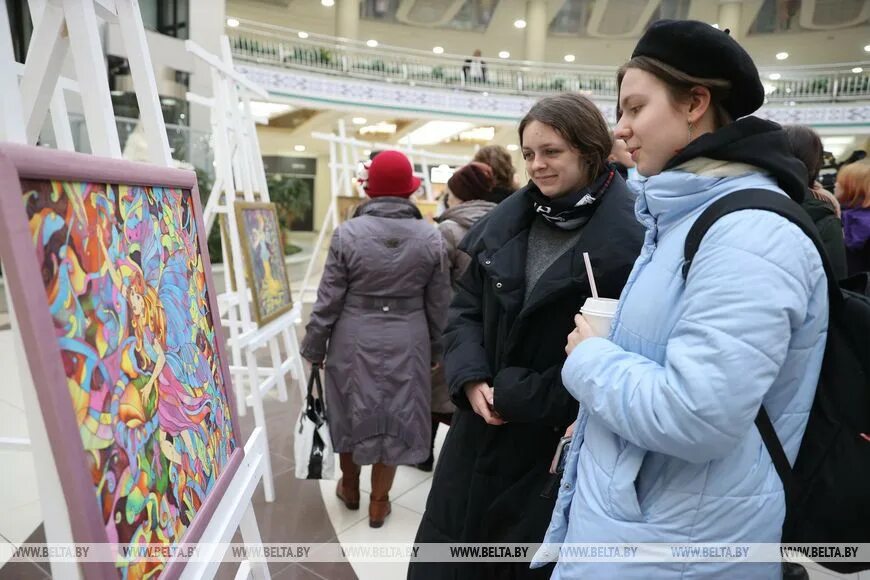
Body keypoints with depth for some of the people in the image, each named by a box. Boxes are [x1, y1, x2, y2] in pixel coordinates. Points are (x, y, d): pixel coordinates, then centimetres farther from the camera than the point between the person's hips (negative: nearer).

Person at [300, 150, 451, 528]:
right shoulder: (431, 238, -5)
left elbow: (328, 300, -7)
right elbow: (439, 305, 1)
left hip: (354, 341, 0)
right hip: (406, 343, 1)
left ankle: (350, 488, 41)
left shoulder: (348, 233, -10)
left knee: (352, 414, 20)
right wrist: (436, 350, 14)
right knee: (394, 420, 15)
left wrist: (313, 348, 5)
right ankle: (379, 502, 30)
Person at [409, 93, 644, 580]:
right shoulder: (507, 219, 5)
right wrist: (471, 380, -8)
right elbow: (466, 308, 8)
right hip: (482, 427, 6)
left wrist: (517, 395, -16)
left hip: (561, 440, -5)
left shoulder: (631, 232, -15)